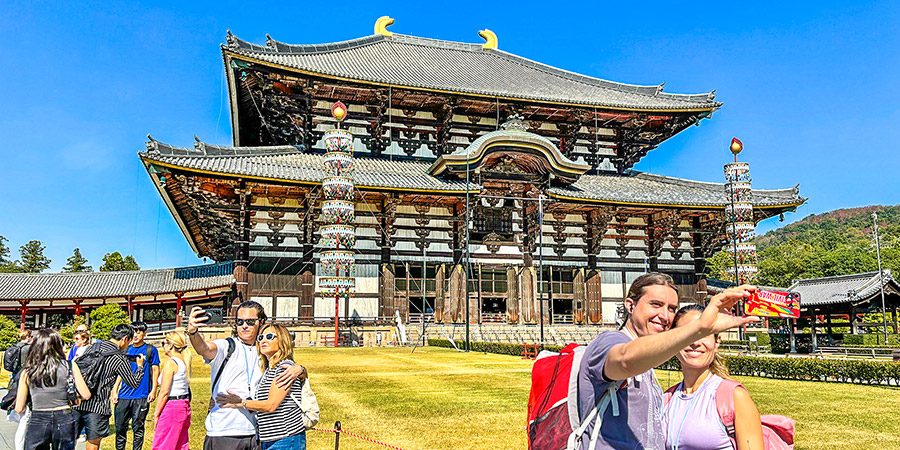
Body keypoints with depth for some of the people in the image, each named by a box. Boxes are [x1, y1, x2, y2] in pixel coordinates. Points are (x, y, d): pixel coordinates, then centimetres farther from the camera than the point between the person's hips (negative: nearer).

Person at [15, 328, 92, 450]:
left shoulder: (27, 371, -1)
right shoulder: (70, 366, -4)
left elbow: (19, 409, 4)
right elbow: (86, 395, -2)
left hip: (37, 422, 0)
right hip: (65, 421, 0)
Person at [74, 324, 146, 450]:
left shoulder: (92, 347, 6)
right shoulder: (120, 360, -10)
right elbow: (134, 383, 1)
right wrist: (140, 366, 17)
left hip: (77, 402, 5)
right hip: (96, 408, -5)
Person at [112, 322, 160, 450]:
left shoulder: (151, 350, 1)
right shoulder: (126, 349, 12)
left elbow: (155, 370, 1)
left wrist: (153, 390, -5)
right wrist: (114, 391, 10)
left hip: (142, 396, -3)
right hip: (124, 396, 4)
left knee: (138, 427, 3)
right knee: (120, 427, 6)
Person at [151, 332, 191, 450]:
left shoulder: (170, 362, -14)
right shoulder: (184, 362, 10)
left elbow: (164, 392, -14)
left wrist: (156, 414, -8)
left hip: (172, 407, -9)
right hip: (185, 406, 9)